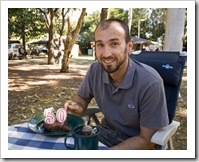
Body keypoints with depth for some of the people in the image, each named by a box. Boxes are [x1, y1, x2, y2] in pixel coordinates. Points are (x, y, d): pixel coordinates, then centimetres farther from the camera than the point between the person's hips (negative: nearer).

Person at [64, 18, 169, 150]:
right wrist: (76, 107, -16)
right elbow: (82, 97, 7)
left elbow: (147, 140, -18)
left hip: (137, 144, -4)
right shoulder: (95, 69, -12)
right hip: (104, 134, 4)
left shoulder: (150, 83, -27)